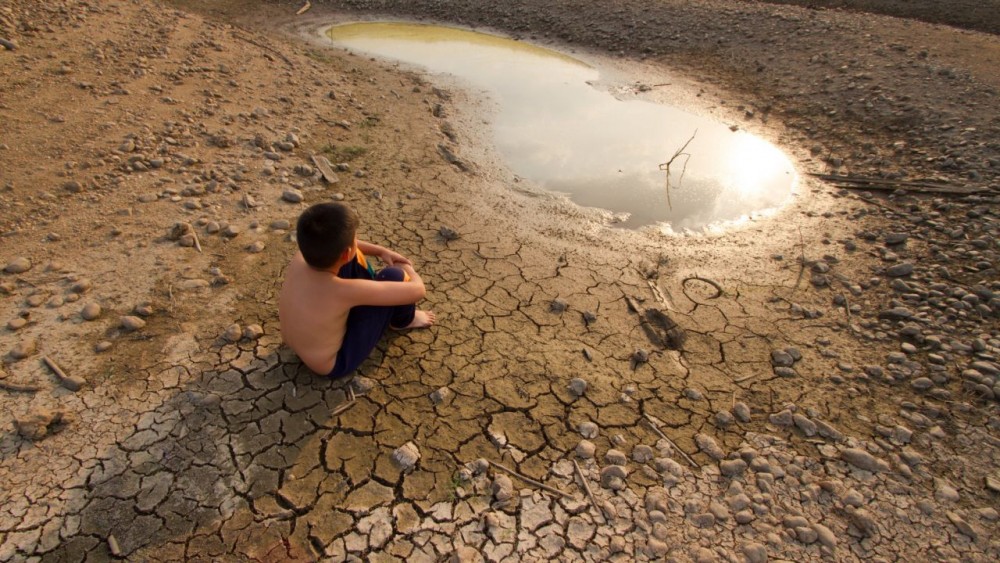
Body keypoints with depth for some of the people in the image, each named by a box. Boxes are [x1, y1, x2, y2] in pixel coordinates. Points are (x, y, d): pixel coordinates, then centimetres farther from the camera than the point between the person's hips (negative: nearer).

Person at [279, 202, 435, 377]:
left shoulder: (301, 256, -19)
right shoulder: (344, 290, -38)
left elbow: (333, 243, 7)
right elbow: (417, 290, -29)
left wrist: (381, 251, 4)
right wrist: (407, 269, -7)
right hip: (335, 363, -7)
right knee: (394, 276, -17)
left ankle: (373, 294, 27)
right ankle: (403, 321, 16)